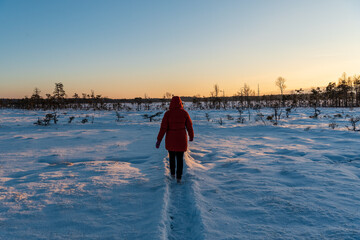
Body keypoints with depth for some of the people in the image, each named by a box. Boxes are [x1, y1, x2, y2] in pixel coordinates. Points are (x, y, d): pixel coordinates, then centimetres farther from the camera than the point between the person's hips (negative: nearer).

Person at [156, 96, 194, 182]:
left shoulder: (168, 113, -11)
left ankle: (172, 173, 35)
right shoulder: (184, 113, -7)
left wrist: (159, 140, -6)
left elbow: (163, 127, -12)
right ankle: (179, 177, 9)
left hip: (170, 139, 0)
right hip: (181, 139, 0)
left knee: (172, 156, 21)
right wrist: (191, 136, 18)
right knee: (180, 158, 10)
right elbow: (189, 126, 1)